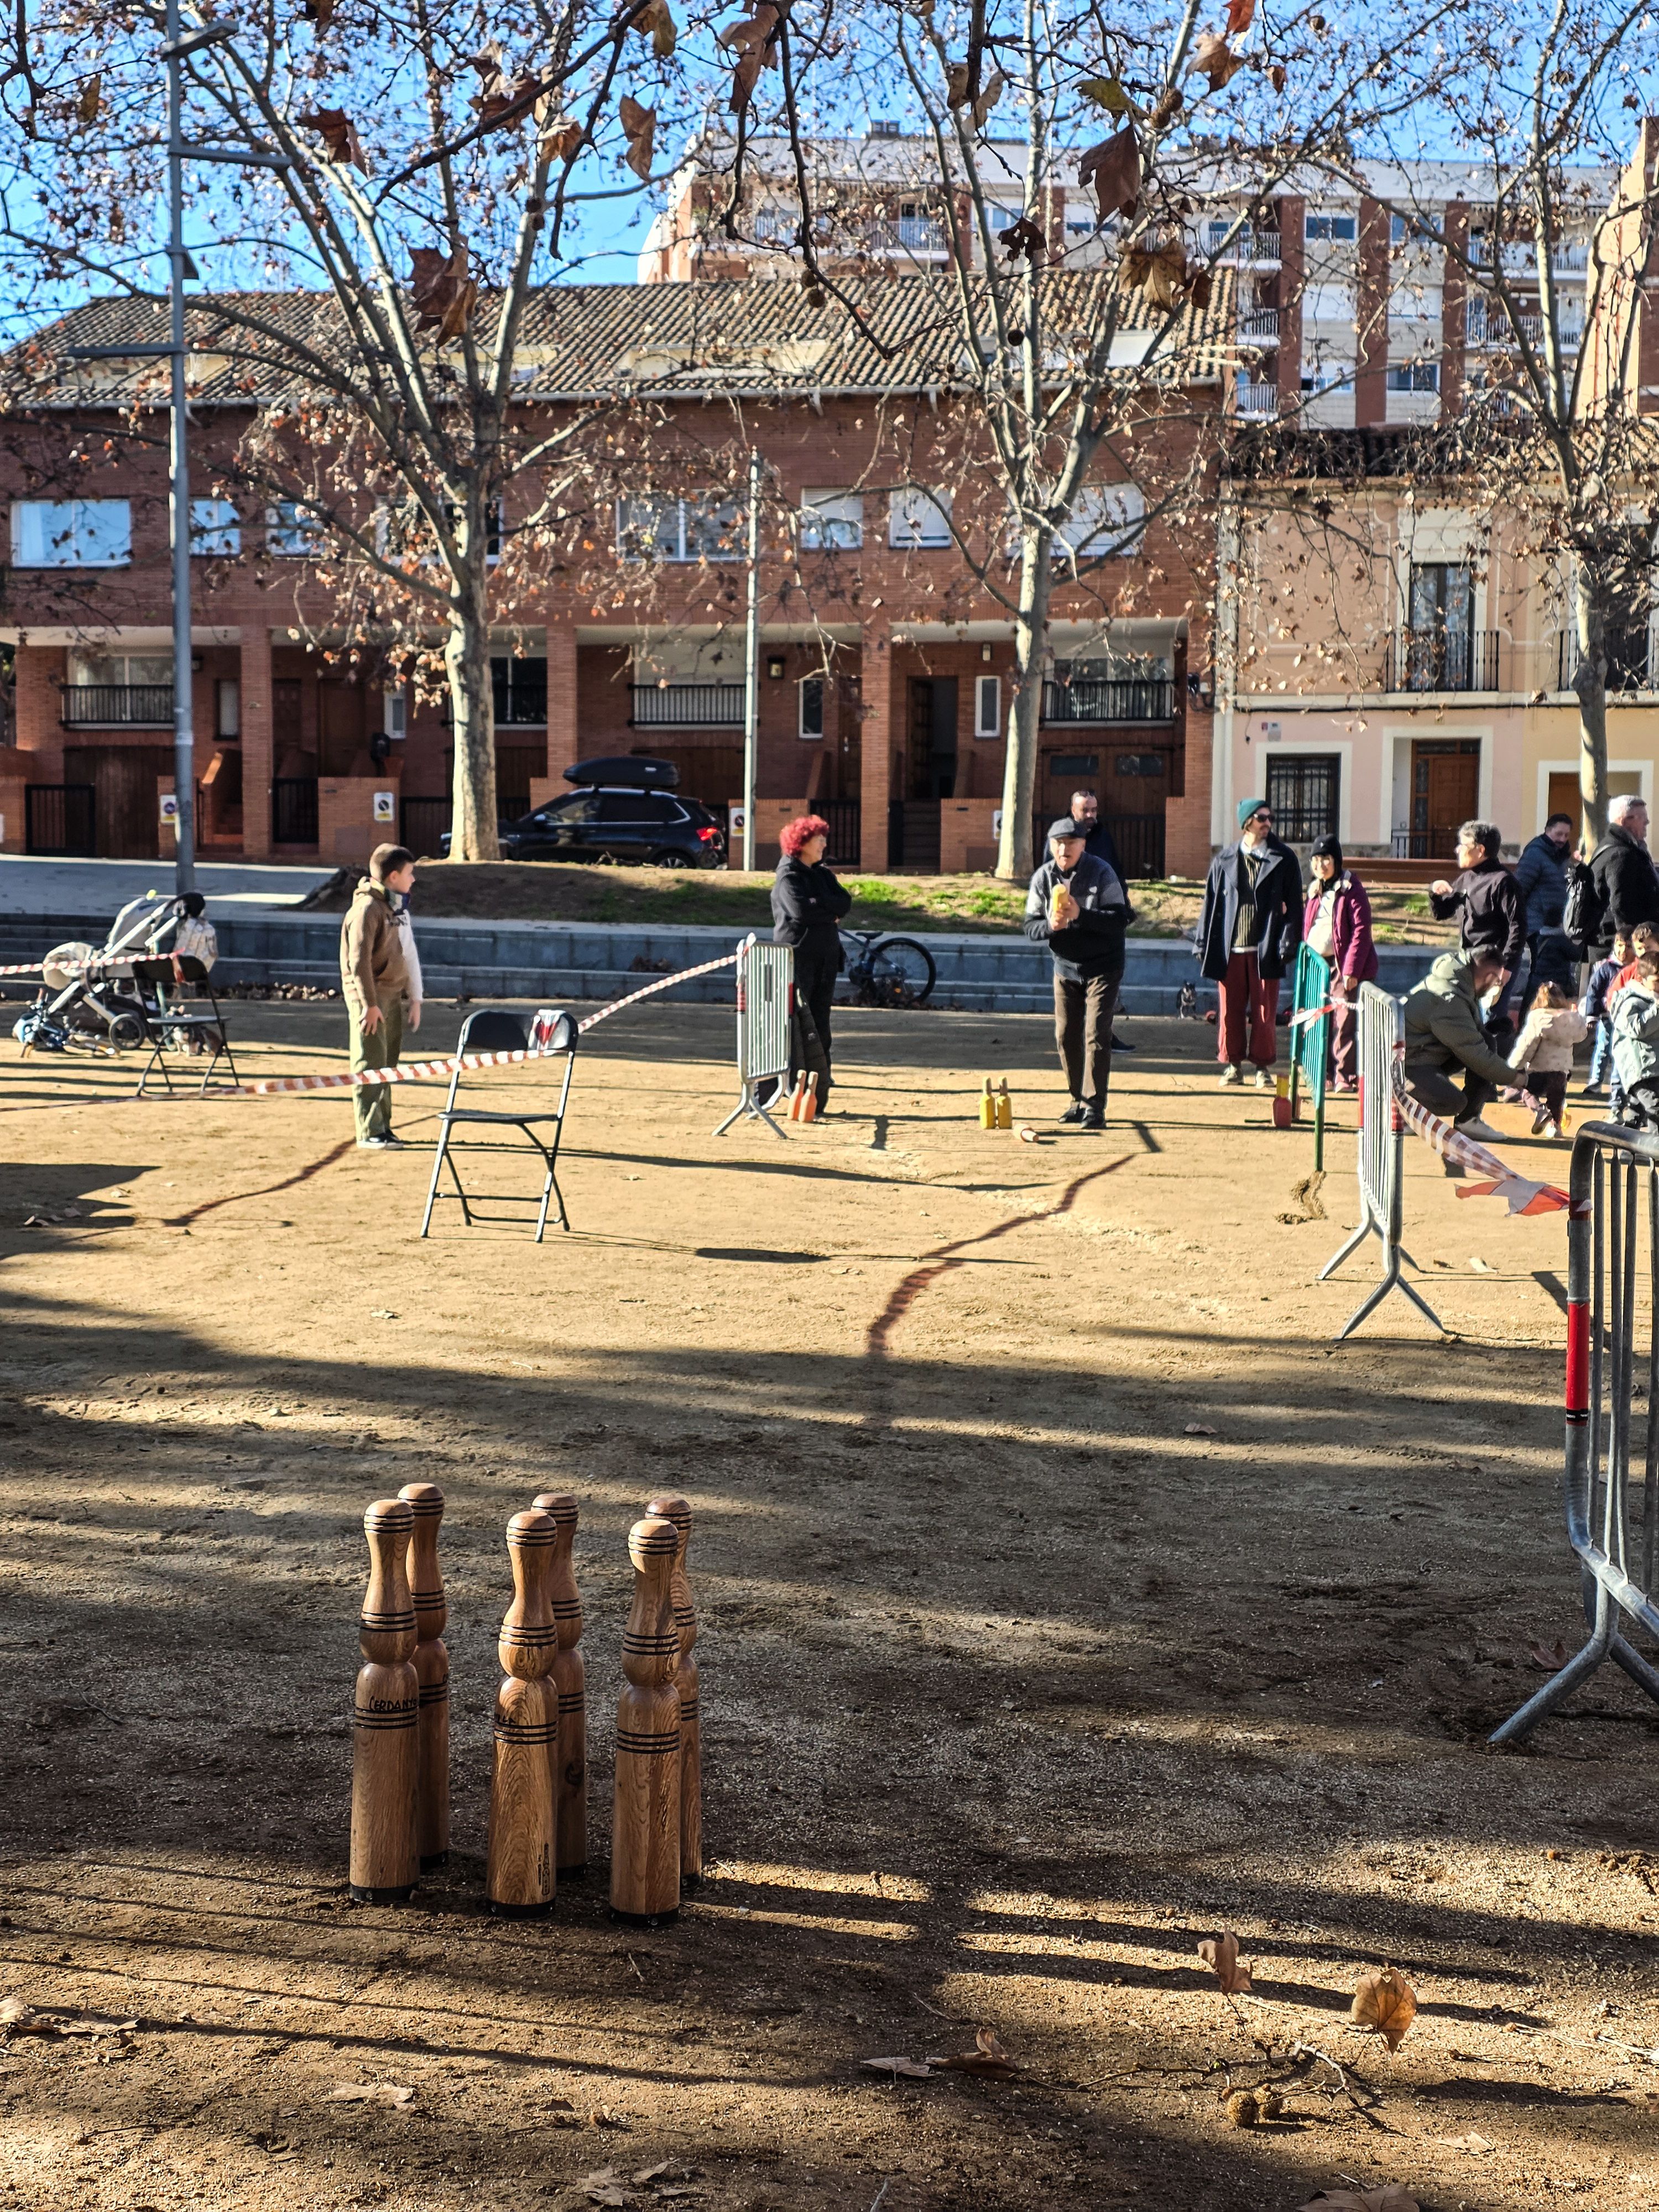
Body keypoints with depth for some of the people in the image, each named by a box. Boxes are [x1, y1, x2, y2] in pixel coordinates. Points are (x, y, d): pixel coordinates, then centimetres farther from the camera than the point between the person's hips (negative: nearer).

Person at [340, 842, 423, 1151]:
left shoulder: (395, 907, 15)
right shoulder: (367, 908, -14)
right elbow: (359, 960, -18)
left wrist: (414, 998, 17)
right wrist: (370, 1004, -21)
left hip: (393, 996, 9)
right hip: (369, 998, -9)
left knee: (387, 1066, 11)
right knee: (370, 1067, -7)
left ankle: (383, 1128, 18)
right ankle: (369, 1133, -6)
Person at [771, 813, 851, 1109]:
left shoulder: (823, 874, 18)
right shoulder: (788, 875, -3)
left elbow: (844, 902, 4)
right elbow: (800, 910, -19)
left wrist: (818, 905, -11)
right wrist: (830, 910, -5)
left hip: (825, 959, 7)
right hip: (797, 960, -7)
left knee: (820, 1029, 5)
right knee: (796, 1027, -11)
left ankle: (818, 1100, 7)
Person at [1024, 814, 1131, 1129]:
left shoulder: (1102, 873, -14)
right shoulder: (1043, 878, -2)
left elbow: (1120, 920, -19)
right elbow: (1031, 928, -2)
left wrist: (1080, 915, -31)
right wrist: (1050, 926, -25)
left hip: (1102, 967, -4)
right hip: (1065, 967, 5)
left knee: (1096, 1035, -10)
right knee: (1066, 1035, 5)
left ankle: (1095, 1107, -7)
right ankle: (1079, 1101, 18)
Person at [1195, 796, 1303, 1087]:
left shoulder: (1284, 860, 4)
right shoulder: (1225, 859, 8)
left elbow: (1294, 905, 2)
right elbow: (1212, 902, 10)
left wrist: (1288, 944, -7)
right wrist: (1205, 944, 5)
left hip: (1265, 950, -1)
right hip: (1230, 949, 1)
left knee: (1265, 1011, 2)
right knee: (1230, 1009, 4)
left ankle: (1262, 1066, 12)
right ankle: (1231, 1063, 15)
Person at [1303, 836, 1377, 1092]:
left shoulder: (1351, 888, -7)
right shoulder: (1316, 891, 16)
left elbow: (1361, 930, -13)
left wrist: (1351, 969, -18)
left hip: (1345, 966, -7)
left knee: (1345, 1023, -8)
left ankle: (1346, 1077, -4)